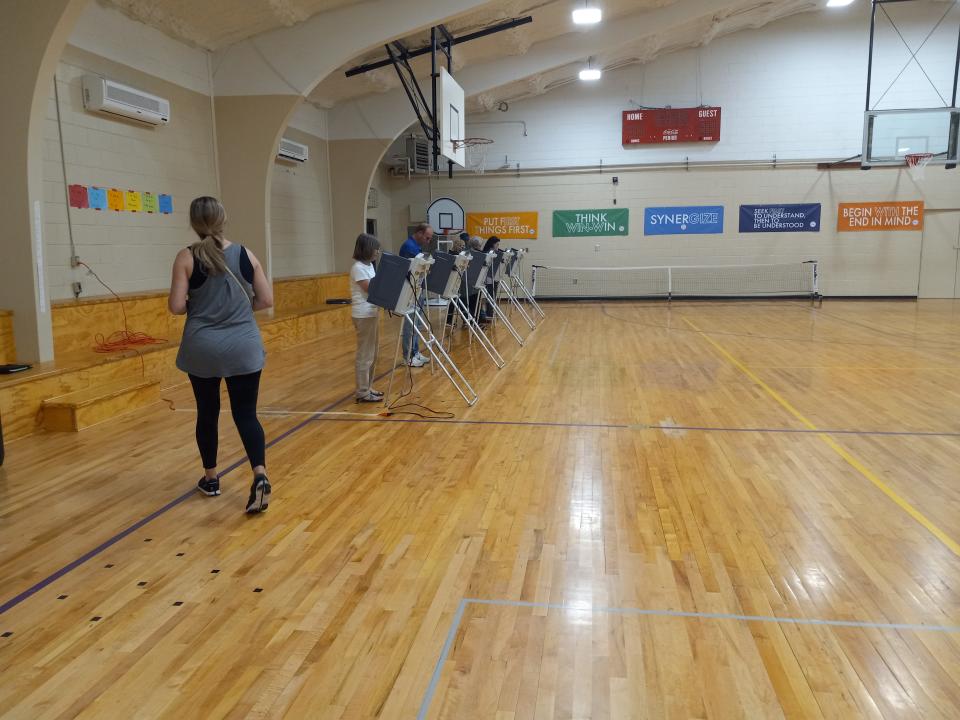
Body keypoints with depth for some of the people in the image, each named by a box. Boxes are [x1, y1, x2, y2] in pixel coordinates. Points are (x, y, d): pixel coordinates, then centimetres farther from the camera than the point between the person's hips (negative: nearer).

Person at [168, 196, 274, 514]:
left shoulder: (187, 258, -6)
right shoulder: (246, 255, 0)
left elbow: (177, 306, -9)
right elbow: (266, 300, 1)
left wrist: (198, 305, 11)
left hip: (202, 349, -1)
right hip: (244, 348, 1)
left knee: (207, 413, 16)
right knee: (246, 414, 5)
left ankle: (210, 479, 29)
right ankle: (260, 476, -13)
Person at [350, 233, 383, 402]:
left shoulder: (369, 265, 13)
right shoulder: (358, 268, -15)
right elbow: (371, 289, -20)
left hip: (372, 312, 10)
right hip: (364, 315, -10)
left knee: (372, 353, 15)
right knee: (365, 354, -4)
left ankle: (368, 388, 24)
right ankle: (363, 393, 3)